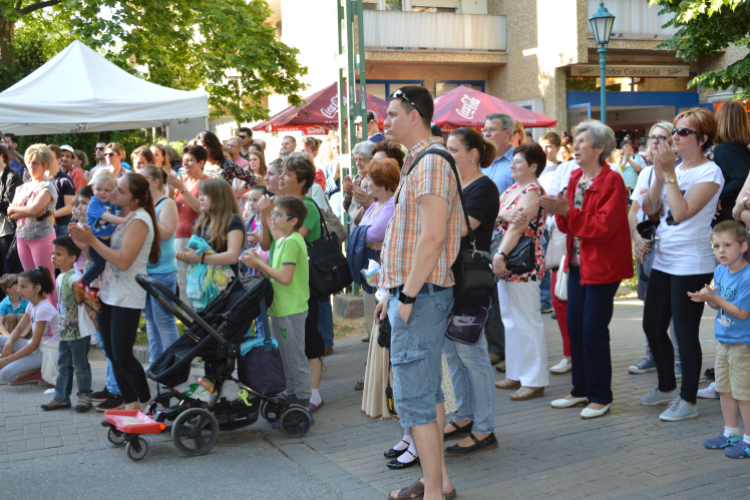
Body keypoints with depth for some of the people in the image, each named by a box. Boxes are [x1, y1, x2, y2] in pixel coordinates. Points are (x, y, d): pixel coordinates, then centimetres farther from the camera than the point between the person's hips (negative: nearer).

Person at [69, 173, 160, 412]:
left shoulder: (139, 220, -15)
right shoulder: (117, 215, 11)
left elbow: (123, 261, -22)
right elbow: (102, 252, 13)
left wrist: (92, 240, -20)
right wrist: (81, 241, -6)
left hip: (127, 299, -8)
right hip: (107, 294, 8)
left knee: (123, 357, -6)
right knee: (113, 355, 10)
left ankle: (146, 403, 12)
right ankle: (131, 404, 20)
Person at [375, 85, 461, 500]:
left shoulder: (431, 163, -15)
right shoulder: (418, 162, 18)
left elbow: (432, 237, -23)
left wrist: (407, 296, -21)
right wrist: (394, 292, 18)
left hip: (420, 295, -11)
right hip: (416, 293, 11)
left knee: (413, 397, -6)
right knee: (428, 391, 16)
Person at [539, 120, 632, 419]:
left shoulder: (612, 182, -13)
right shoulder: (575, 178, 11)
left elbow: (602, 227, -20)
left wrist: (567, 211, -23)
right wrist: (558, 211, -9)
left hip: (602, 266, -8)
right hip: (577, 263, 8)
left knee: (594, 330, -4)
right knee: (575, 327, 11)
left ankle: (601, 397, 9)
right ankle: (581, 390, 24)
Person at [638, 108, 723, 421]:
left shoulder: (709, 172, -10)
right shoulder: (675, 169, 11)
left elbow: (682, 212, -21)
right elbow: (649, 208, 5)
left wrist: (670, 174, -16)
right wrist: (659, 176, -7)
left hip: (692, 264, -8)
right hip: (664, 260, 8)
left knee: (685, 333, -3)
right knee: (652, 326, 14)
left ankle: (688, 401, 10)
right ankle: (666, 388, 32)